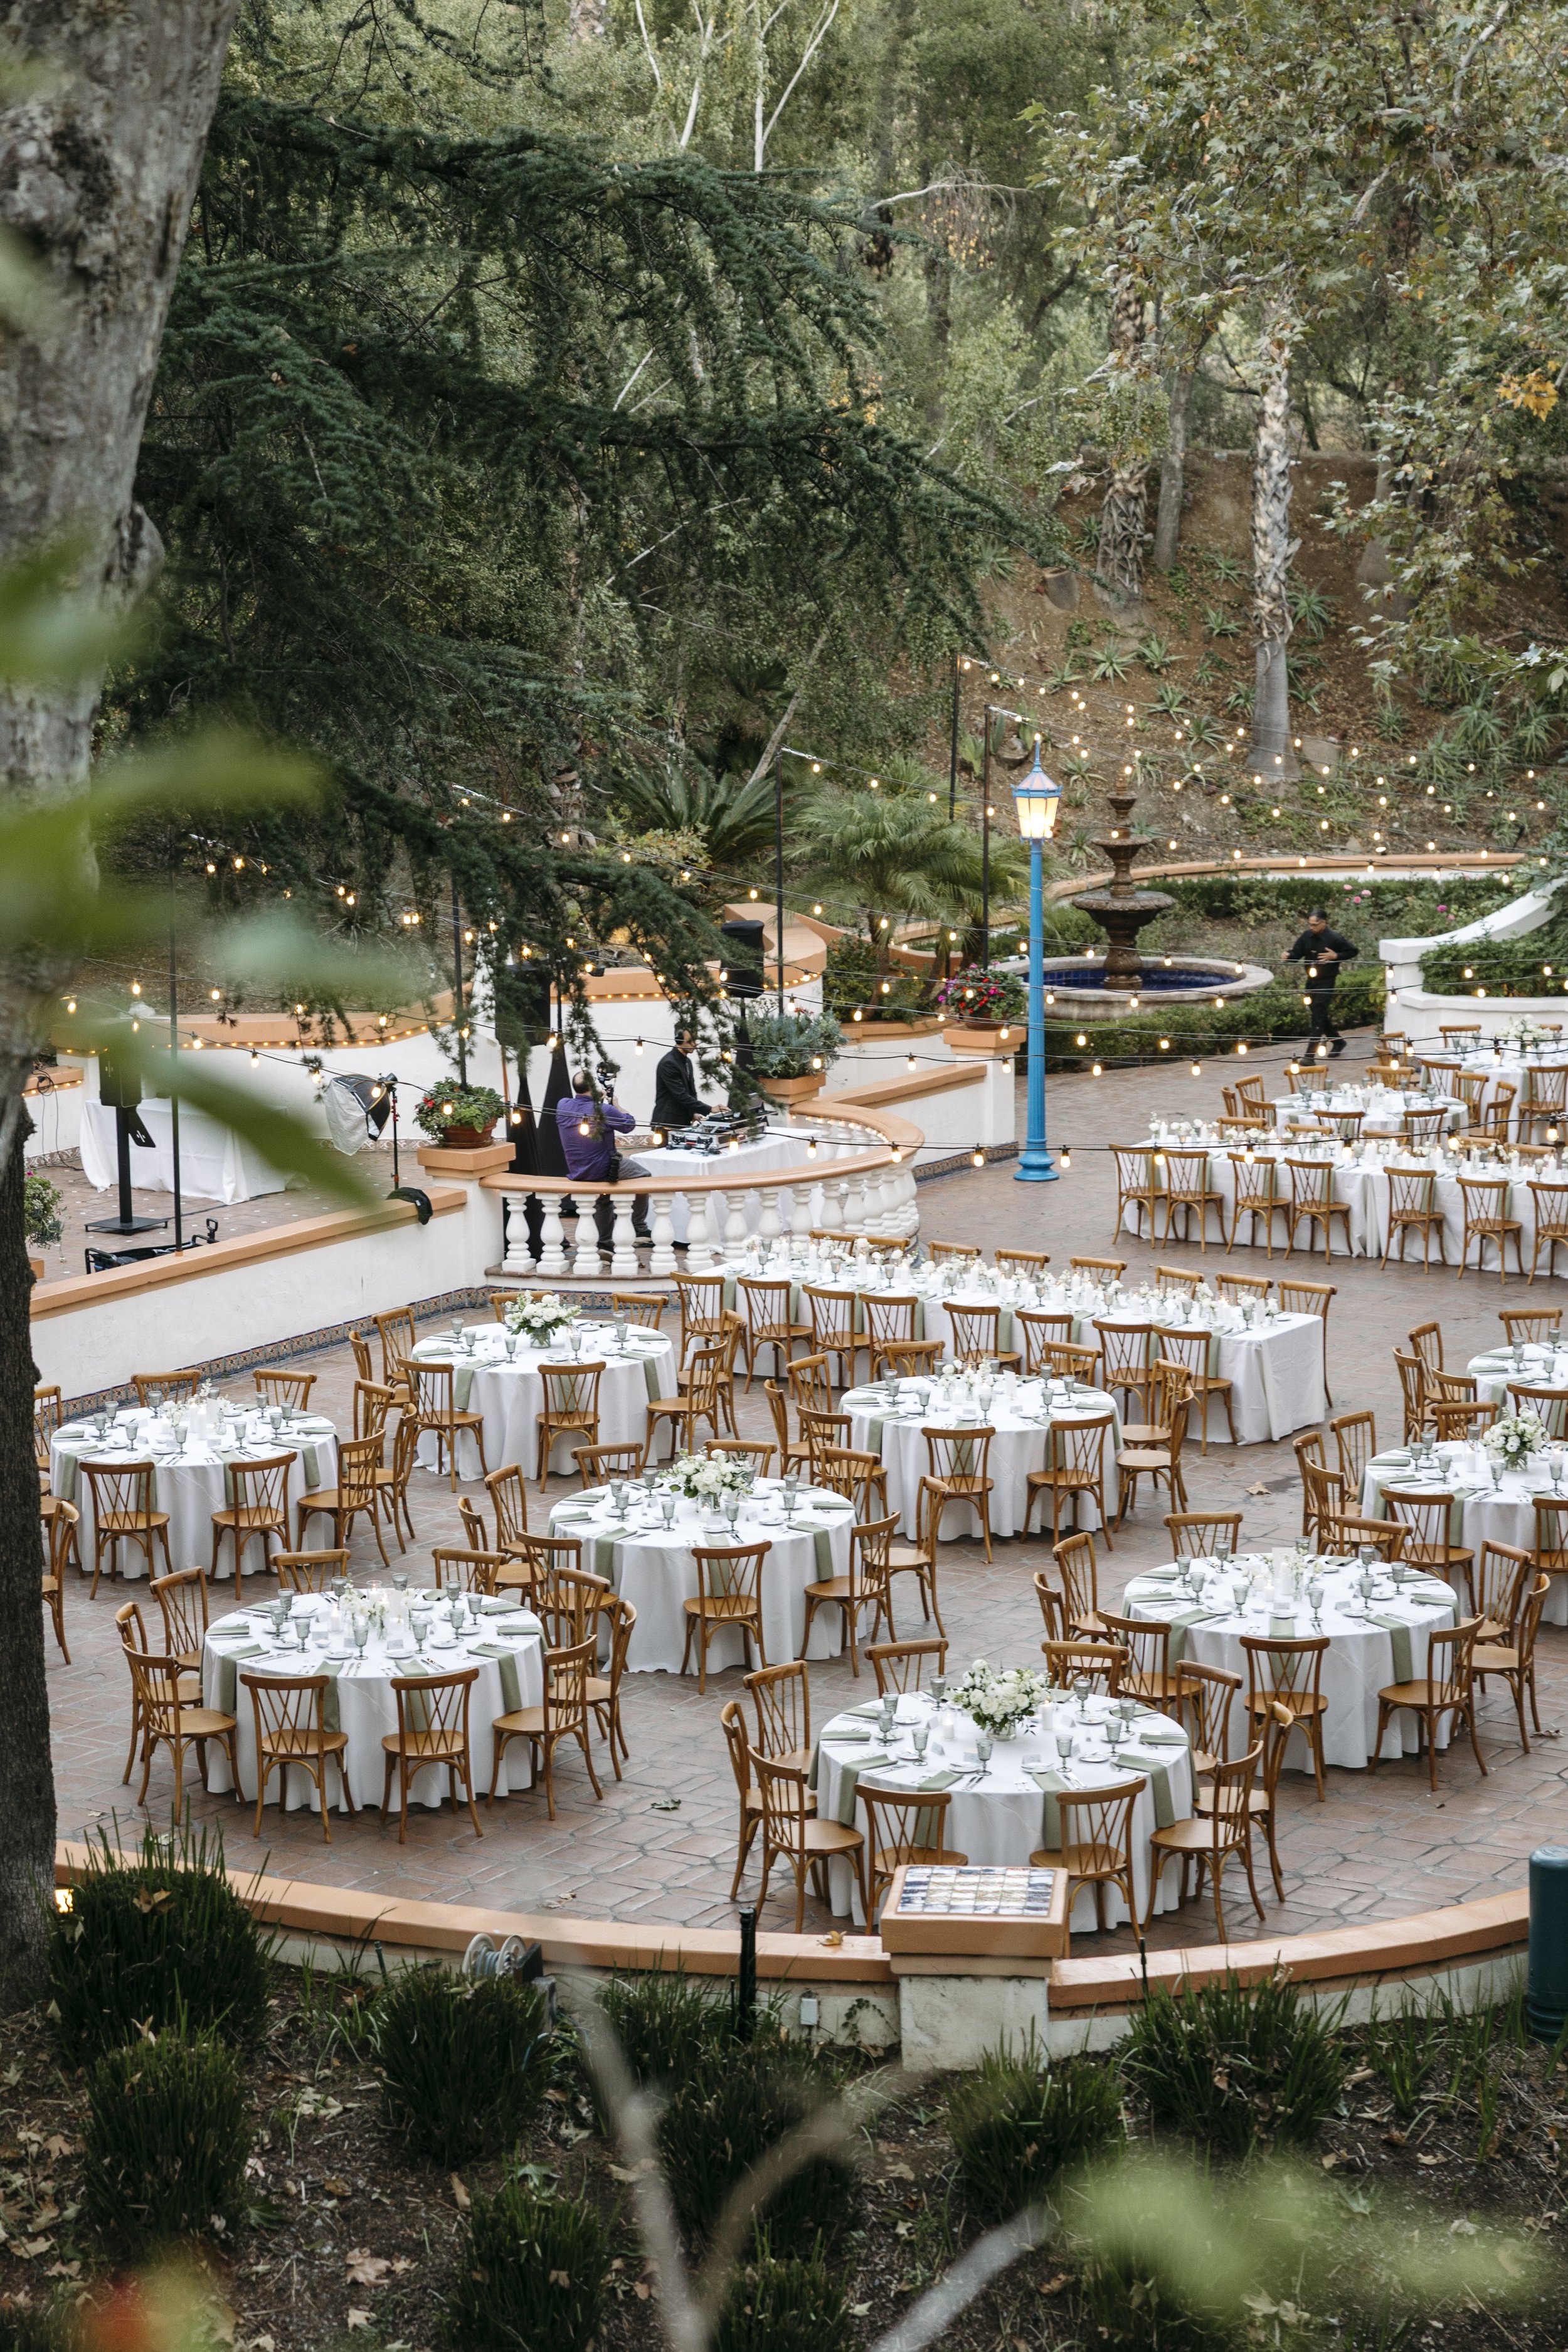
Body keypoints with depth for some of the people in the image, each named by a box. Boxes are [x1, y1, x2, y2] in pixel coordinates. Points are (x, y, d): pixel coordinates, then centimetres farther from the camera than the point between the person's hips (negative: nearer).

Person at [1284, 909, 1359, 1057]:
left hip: (1326, 982, -6)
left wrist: (1336, 956, -17)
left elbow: (1354, 951, -3)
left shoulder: (1335, 939, -13)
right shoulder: (1307, 936, 0)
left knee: (1318, 1018, -11)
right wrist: (1289, 957, -19)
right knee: (1320, 1016, 17)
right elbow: (1297, 954, 3)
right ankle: (1338, 1042, 39)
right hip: (1311, 982, 6)